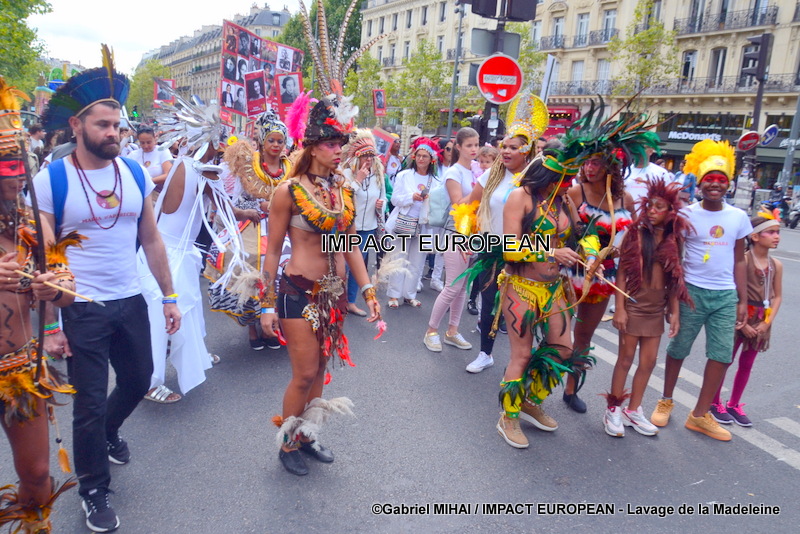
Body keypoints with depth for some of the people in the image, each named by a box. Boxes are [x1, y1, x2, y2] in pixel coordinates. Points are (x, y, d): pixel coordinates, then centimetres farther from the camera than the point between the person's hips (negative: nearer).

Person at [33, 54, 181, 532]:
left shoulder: (136, 174, 1)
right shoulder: (51, 180, -11)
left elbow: (152, 239, 6)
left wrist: (169, 296, 4)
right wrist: (49, 324, -11)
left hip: (131, 301, 4)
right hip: (81, 309, -4)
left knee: (139, 380, 19)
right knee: (89, 402, 6)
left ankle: (109, 430, 53)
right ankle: (94, 490, 30)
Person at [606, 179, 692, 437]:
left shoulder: (674, 240, 4)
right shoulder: (635, 233, -6)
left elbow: (674, 280, 8)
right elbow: (621, 272, -8)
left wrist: (675, 312, 5)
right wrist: (619, 308, -13)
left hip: (657, 309, 4)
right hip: (633, 305, -4)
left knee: (648, 362, 9)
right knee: (626, 359, 3)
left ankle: (633, 410, 24)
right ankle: (614, 410, 16)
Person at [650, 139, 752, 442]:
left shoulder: (738, 217, 4)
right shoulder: (687, 214, -4)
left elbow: (739, 260, 9)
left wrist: (743, 300, 7)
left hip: (726, 294, 3)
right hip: (692, 291, -3)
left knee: (722, 355, 4)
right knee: (679, 349, 7)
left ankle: (700, 415, 17)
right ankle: (666, 402, 28)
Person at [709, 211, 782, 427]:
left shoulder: (776, 265, 4)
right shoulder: (743, 260, -14)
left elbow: (777, 296, 8)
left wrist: (767, 322, -3)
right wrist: (742, 322, -16)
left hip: (761, 322, 6)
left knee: (746, 365, 14)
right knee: (725, 360, 4)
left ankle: (734, 405, 28)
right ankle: (715, 404, 18)